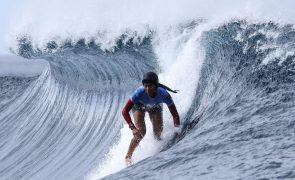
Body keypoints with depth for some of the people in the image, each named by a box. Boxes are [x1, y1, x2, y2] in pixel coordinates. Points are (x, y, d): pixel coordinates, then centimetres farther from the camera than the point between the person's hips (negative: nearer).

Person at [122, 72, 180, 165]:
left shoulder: (164, 95, -39)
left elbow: (175, 115, -30)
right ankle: (128, 156, 0)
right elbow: (125, 111, -39)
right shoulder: (139, 93, -43)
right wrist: (133, 127, -50)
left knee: (158, 131, -11)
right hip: (139, 105, -2)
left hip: (155, 106, 2)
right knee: (140, 132, -17)